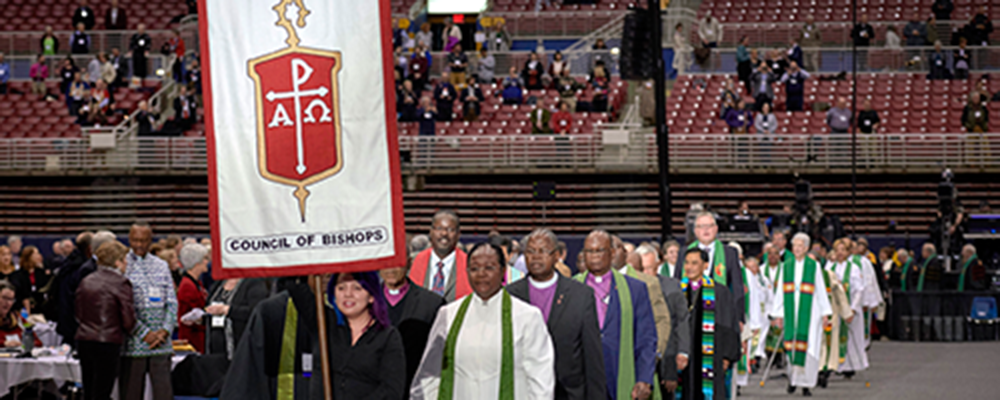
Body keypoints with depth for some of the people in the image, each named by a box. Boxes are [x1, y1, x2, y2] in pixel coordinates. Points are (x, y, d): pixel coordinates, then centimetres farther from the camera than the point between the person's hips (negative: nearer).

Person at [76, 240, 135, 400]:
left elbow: (79, 314, 15)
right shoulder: (120, 283, -10)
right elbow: (128, 320, -10)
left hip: (83, 340, 6)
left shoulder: (86, 282, 10)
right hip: (107, 343, -6)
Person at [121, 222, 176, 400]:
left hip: (161, 344, 3)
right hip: (133, 344, -3)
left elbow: (172, 302, 11)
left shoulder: (161, 266, 12)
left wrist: (165, 330, -5)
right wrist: (144, 334, -12)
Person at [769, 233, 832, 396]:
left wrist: (825, 313, 2)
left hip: (809, 310, -2)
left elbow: (821, 291, 5)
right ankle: (793, 377, 17)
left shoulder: (814, 266, 3)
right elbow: (780, 292, 11)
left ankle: (805, 383, -3)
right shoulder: (786, 266, 9)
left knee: (807, 345, -8)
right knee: (791, 345, -1)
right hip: (791, 311, 2)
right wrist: (778, 314, 8)